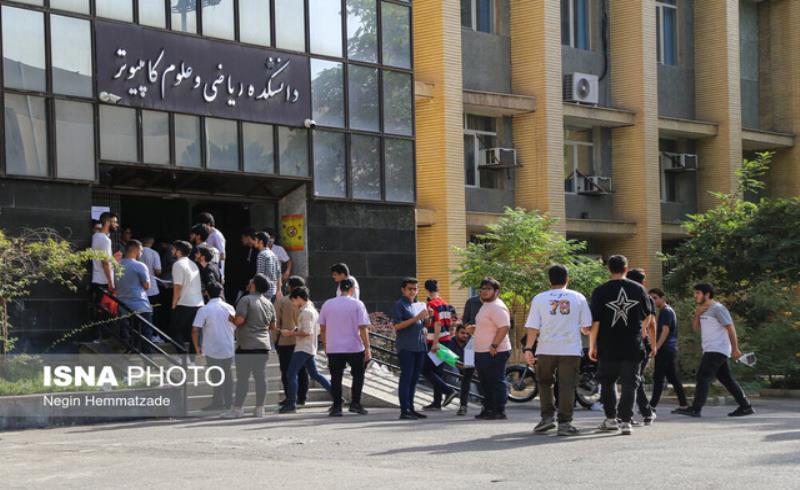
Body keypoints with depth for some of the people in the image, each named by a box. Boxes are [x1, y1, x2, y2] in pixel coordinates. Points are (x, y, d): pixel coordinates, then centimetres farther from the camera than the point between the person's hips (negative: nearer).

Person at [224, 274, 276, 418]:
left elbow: (239, 320, -18)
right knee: (260, 378, 6)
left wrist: (231, 319, 2)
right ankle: (259, 409, 8)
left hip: (246, 346, -6)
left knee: (242, 378, -3)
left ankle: (237, 409, -2)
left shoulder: (246, 300, -9)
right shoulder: (268, 303, 12)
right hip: (263, 346, 6)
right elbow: (273, 326, 17)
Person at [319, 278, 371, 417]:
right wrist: (367, 348, -7)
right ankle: (355, 403, 9)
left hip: (333, 348, 2)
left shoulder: (327, 304, 4)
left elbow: (322, 328, 9)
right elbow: (363, 328, -10)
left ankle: (337, 407, 5)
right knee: (358, 375, 14)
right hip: (354, 348, -2)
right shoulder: (357, 305, -6)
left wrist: (326, 345, 22)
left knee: (336, 378, 7)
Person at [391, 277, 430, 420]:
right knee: (406, 377, -9)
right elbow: (396, 326, -13)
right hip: (406, 347, -7)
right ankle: (404, 411, -10)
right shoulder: (399, 305, -3)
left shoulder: (421, 305, 19)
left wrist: (428, 316, 4)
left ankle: (411, 408, 14)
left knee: (414, 378, 9)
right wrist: (416, 318, -19)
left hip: (420, 346, 7)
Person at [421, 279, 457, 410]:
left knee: (426, 370, -4)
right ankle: (437, 402, 11)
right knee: (438, 371, 11)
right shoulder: (445, 304, 12)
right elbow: (450, 323, 15)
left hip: (435, 342, -9)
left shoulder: (432, 304, -13)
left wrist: (435, 343, -22)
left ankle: (448, 391, -14)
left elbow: (437, 324, -20)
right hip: (445, 339, 9)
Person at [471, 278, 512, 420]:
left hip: (494, 353, -11)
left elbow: (504, 327, -25)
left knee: (496, 382, -6)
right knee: (486, 383, 16)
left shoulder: (497, 307, -16)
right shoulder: (486, 305, 18)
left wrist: (494, 346, -26)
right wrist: (474, 328, 16)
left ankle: (499, 411, -3)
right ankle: (488, 410, 23)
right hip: (483, 352, 11)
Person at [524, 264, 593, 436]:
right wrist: (582, 331, 27)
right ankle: (564, 422, -1)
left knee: (544, 383, 17)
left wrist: (528, 348, 0)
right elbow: (586, 327, 6)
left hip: (546, 349, 0)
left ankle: (547, 416, 8)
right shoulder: (578, 298, 5)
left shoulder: (539, 298, 2)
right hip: (571, 350, 0)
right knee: (567, 385, 3)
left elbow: (533, 327, -3)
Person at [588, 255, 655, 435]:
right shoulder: (638, 289, 3)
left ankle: (611, 419, 18)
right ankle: (625, 421, -4)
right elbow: (647, 317, 14)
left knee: (607, 382, 16)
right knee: (629, 384, 3)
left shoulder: (600, 291, -5)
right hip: (633, 347, 1)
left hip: (608, 347, -1)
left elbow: (595, 321, -7)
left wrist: (592, 346, 1)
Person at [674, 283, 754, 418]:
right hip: (711, 350, 9)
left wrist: (735, 349, -18)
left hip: (717, 350, -9)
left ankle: (695, 409, -16)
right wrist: (697, 313, 1)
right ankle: (745, 407, 12)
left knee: (703, 377, -13)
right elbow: (695, 328, 17)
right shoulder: (704, 310, 18)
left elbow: (730, 328, -14)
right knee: (727, 379, 9)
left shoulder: (717, 308, -10)